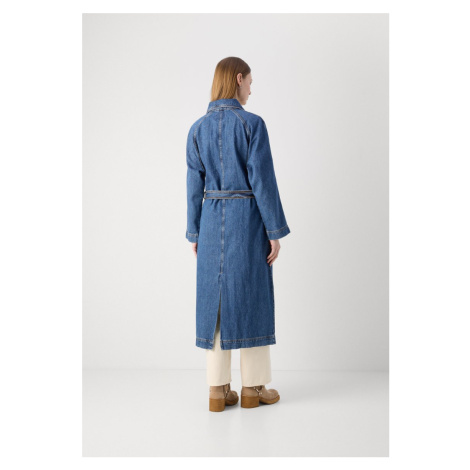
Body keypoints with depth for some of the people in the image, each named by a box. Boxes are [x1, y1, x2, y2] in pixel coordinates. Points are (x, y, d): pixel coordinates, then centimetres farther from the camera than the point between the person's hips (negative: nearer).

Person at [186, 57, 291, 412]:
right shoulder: (253, 123, -9)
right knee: (251, 298, 5)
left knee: (215, 300, 7)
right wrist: (275, 232, -7)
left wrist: (195, 233, 13)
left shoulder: (198, 128, 6)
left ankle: (219, 390, 12)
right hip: (248, 219, -4)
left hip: (213, 221, 4)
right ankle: (253, 387, 15)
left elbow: (195, 185, 6)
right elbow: (263, 180, -12)